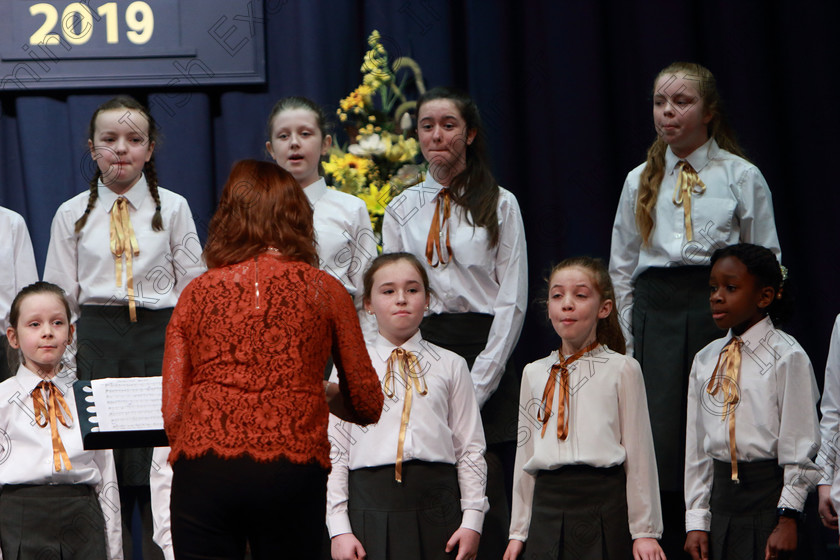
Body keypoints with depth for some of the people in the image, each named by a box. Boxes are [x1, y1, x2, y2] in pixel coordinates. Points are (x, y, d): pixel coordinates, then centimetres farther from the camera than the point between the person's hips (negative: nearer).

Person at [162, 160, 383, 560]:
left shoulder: (197, 293, 12)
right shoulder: (323, 290, 9)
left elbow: (172, 411, 7)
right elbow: (367, 406, 13)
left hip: (203, 468, 1)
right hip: (293, 464, -1)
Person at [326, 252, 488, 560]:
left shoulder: (450, 365, 13)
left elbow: (471, 448, 9)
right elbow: (334, 452, 5)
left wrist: (472, 520, 0)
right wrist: (339, 529, -3)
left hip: (437, 503, 1)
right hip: (370, 503, -1)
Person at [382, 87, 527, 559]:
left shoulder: (500, 205, 5)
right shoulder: (401, 210, 13)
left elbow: (513, 301, -1)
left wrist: (478, 384, -9)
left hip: (484, 348, -2)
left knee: (487, 484, -8)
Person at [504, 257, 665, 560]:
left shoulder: (622, 370, 2)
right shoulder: (534, 373, 13)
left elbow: (639, 454, 0)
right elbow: (525, 455, 15)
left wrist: (645, 531, -2)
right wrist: (518, 531, 13)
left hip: (604, 503, -3)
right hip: (547, 507, 3)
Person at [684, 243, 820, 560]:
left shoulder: (787, 356, -6)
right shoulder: (705, 361, 11)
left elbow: (800, 444, -8)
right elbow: (697, 448, 12)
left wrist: (788, 518, -13)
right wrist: (696, 520, 7)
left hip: (771, 494, -5)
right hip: (721, 495, 5)